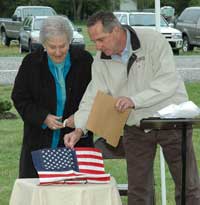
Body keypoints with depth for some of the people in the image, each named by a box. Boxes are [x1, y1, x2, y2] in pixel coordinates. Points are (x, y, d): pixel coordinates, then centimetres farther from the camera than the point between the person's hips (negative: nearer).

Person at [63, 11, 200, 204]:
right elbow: (92, 98, -4)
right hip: (136, 129, 4)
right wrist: (79, 129, -20)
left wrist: (134, 100, -34)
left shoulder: (152, 40, -17)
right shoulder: (101, 61, -3)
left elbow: (169, 82, -25)